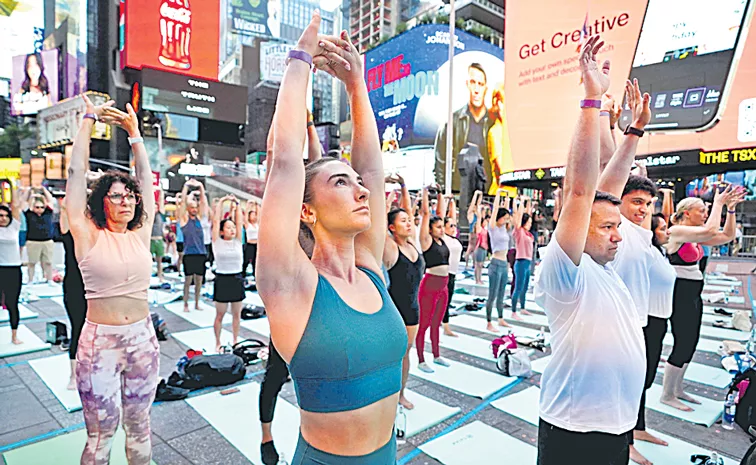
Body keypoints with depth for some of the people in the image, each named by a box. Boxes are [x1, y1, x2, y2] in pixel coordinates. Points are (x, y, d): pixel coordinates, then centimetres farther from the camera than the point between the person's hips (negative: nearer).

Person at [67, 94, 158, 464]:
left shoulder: (141, 233, 3)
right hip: (99, 340, -3)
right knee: (101, 434, 8)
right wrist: (89, 119, 0)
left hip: (142, 338, 3)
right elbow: (76, 172, -5)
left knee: (139, 426, 17)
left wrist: (134, 131, 9)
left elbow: (146, 176, 7)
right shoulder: (89, 236, -4)